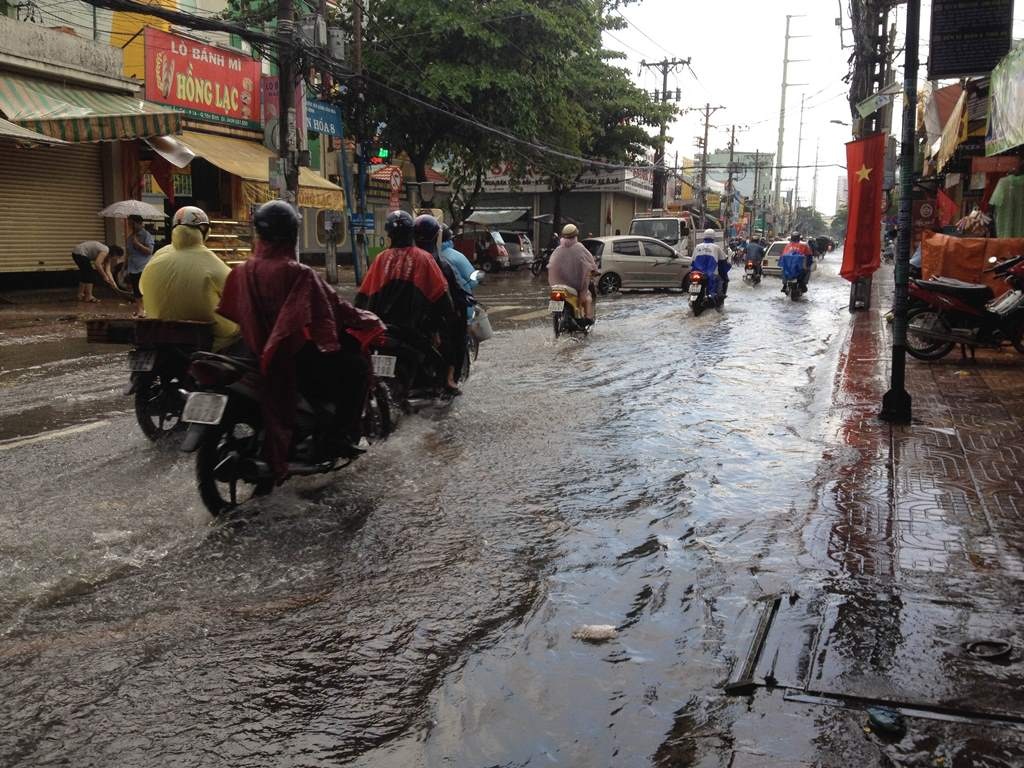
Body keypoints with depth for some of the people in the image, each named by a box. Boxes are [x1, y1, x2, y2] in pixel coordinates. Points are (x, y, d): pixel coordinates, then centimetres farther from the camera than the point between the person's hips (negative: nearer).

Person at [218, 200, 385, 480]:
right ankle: (340, 437, 4)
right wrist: (370, 321, 1)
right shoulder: (298, 274, -20)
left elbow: (229, 311, 9)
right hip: (297, 357, -8)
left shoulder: (241, 272, -2)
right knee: (357, 366, 7)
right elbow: (334, 307, -14)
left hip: (258, 353, 8)